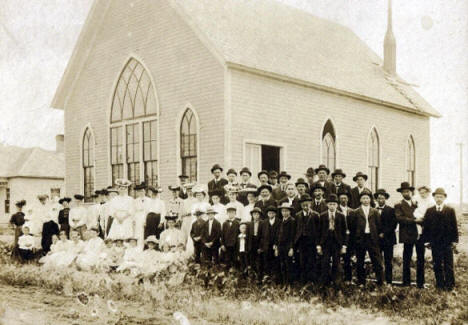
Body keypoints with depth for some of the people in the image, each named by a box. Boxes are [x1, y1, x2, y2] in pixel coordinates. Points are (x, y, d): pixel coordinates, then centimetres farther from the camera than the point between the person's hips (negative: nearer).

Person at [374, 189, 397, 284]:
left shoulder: (391, 210, 4)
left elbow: (393, 225, -4)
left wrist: (384, 233, -11)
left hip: (388, 239, -2)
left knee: (388, 262, 0)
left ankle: (389, 282, 5)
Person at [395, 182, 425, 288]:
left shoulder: (417, 203, 15)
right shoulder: (399, 205, 1)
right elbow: (399, 218, -14)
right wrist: (414, 220, -20)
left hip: (419, 234, 4)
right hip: (408, 236, -4)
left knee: (421, 260, 7)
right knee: (406, 260, 4)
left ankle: (420, 283, 15)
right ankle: (406, 283, 14)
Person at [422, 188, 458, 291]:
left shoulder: (450, 210, 3)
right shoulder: (429, 211, 6)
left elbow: (454, 226, 1)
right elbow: (426, 226, 5)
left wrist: (454, 240, -4)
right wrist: (426, 240, -1)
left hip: (447, 243, -1)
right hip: (435, 243, 2)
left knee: (448, 265, 4)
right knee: (437, 265, 7)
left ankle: (449, 285, 11)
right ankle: (439, 284, 16)